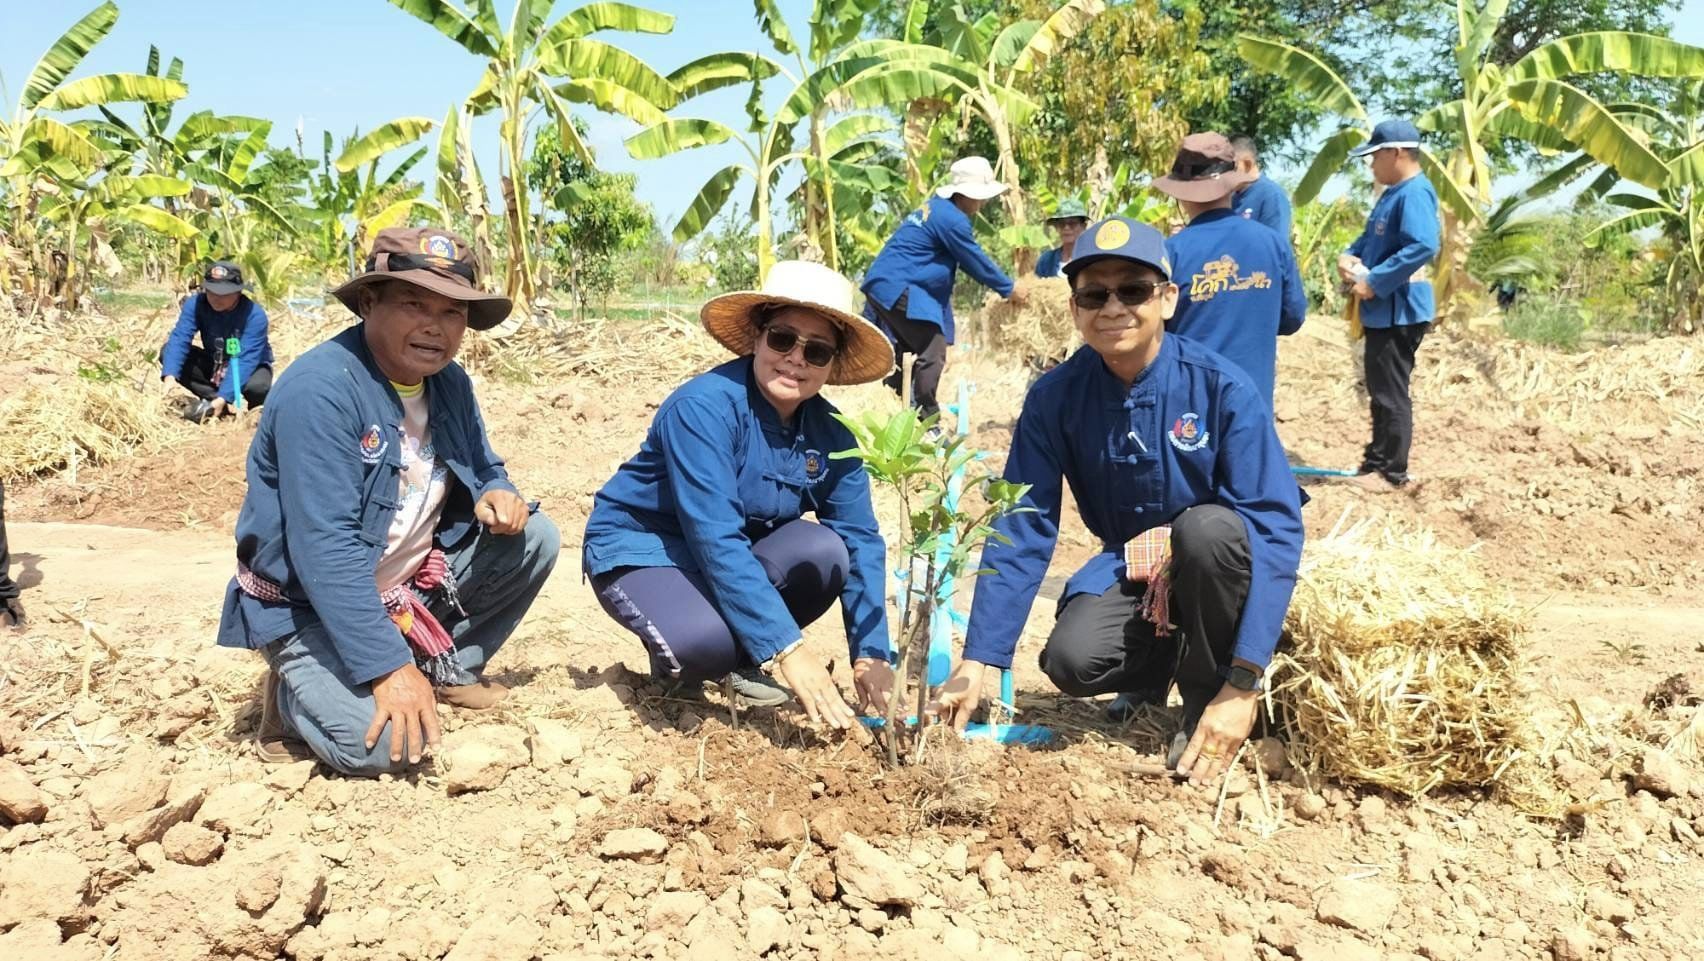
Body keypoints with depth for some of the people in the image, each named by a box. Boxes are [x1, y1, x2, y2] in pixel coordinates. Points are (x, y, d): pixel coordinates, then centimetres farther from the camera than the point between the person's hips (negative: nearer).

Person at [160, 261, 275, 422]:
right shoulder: (195, 304, -18)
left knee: (257, 386, -38)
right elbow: (179, 339, -28)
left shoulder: (255, 315, -28)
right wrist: (170, 376, -46)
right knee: (167, 352, -19)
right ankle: (212, 398, -23)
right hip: (213, 365, 4)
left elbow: (245, 360, -33)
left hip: (249, 368, -4)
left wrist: (223, 398, -43)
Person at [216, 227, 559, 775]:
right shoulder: (320, 389, -25)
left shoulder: (450, 383, 0)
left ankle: (448, 669, 10)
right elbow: (324, 548, -31)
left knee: (533, 537, -6)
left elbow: (483, 468, 16)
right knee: (384, 744, -26)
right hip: (312, 604, -7)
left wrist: (496, 494, -12)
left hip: (412, 583, 8)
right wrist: (389, 667, -34)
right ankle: (301, 689, 6)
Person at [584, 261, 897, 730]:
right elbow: (715, 538, -35)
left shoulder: (830, 433, -9)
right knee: (707, 639, -36)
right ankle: (676, 658, 1)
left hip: (738, 556, 6)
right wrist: (787, 650, -39)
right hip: (641, 550, -5)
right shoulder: (705, 406, -28)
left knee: (827, 550, -24)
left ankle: (745, 659, 0)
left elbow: (861, 541, -10)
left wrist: (871, 655, -21)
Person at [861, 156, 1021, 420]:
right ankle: (927, 420, -6)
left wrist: (999, 284, 24)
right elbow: (975, 260, -8)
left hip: (884, 285, 11)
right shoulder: (951, 219, -15)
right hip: (898, 289, -11)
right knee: (932, 353, -9)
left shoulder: (937, 208, 17)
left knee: (911, 350, 17)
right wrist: (1008, 290, 5)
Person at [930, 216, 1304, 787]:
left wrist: (1241, 684, -34)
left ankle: (1205, 688, -9)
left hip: (1222, 571, -2)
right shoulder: (1054, 398, -13)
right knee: (1071, 661, -26)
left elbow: (1275, 526, -26)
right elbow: (1021, 530, -13)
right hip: (1130, 571, 2)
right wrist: (977, 662, -20)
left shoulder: (1221, 387, -22)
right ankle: (1168, 663, 9)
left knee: (1207, 526, -35)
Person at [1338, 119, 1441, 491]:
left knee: (1391, 393, -3)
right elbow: (1372, 238, 25)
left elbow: (1423, 246, -29)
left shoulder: (1415, 193, -17)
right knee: (1380, 390, 16)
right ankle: (1377, 460, 25)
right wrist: (1349, 256, 3)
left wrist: (1374, 282, -25)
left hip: (1399, 311, -10)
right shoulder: (1392, 194, 15)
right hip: (1382, 310, 10)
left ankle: (1392, 472, 5)